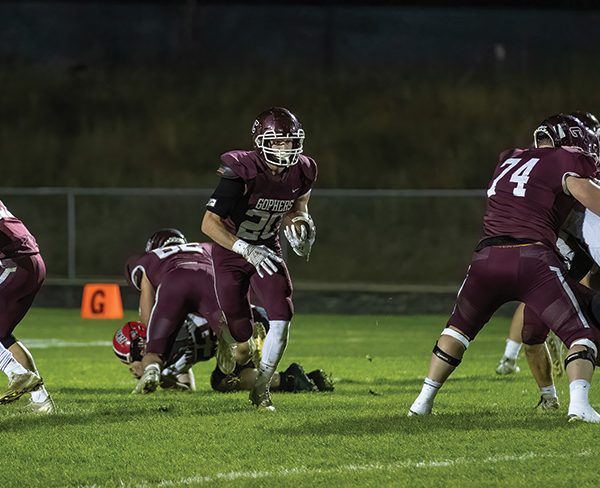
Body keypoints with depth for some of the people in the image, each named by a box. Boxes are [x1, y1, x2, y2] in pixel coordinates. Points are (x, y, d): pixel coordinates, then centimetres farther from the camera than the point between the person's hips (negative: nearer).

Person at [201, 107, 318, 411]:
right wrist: (247, 250, -36)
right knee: (241, 332, -2)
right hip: (231, 252, -4)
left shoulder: (301, 172, -13)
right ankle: (225, 336, 39)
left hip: (267, 249, 4)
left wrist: (299, 222, -8)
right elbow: (209, 224, -28)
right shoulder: (241, 172, -30)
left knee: (281, 319, -15)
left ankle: (261, 389, 2)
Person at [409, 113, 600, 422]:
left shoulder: (508, 161, 28)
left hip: (487, 257, 5)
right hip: (533, 257, -5)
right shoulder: (565, 160, 9)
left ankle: (424, 400, 25)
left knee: (459, 327, 28)